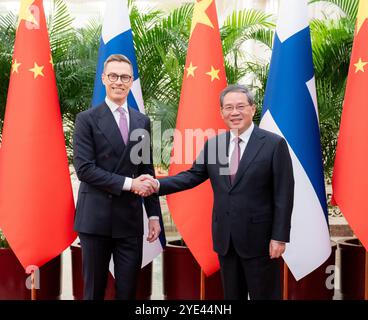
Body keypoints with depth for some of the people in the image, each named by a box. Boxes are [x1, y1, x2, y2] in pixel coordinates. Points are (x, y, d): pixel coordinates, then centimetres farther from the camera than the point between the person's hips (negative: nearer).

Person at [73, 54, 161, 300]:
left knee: (128, 290, 8)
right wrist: (127, 183, -15)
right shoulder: (87, 119, -2)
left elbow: (147, 171, 13)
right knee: (95, 290, 8)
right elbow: (84, 169, -11)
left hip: (131, 218, 3)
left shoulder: (142, 121, 11)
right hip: (96, 218, -3)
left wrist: (154, 215, 9)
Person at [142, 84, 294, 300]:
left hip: (259, 237, -4)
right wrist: (159, 185, -9)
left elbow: (283, 195, -9)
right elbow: (193, 175, 7)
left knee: (264, 295, 7)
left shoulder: (274, 144, -7)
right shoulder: (213, 144, 6)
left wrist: (279, 236, -13)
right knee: (232, 295, 17)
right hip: (225, 237, 5)